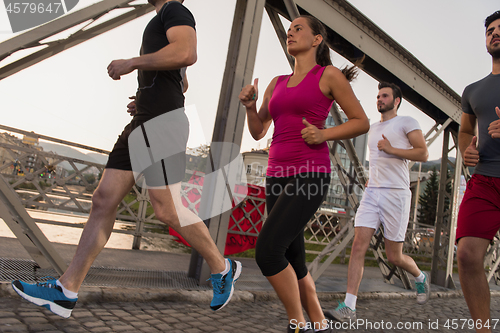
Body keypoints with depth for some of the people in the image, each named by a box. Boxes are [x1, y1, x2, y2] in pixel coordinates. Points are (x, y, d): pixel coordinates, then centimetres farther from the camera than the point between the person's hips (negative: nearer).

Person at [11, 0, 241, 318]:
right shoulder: (163, 29, 32)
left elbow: (188, 54, -20)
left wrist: (131, 63, -11)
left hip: (162, 121, -10)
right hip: (143, 124, 10)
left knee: (167, 210, -13)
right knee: (103, 200, 1)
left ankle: (223, 269, 8)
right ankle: (66, 290, 5)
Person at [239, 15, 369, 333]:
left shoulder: (329, 75, 3)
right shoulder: (278, 83, 19)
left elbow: (362, 122, 3)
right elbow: (258, 131, 20)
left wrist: (323, 134, -12)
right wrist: (250, 105, 2)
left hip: (309, 175, -6)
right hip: (278, 175, 7)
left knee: (267, 250, -19)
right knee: (293, 260, 9)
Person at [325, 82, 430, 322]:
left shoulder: (406, 122, 3)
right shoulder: (373, 129, 22)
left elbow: (423, 154, -7)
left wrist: (391, 149, -16)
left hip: (396, 193, -5)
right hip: (371, 194, 5)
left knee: (394, 256, 3)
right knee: (358, 246, -10)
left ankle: (421, 278, 38)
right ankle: (348, 308, -9)